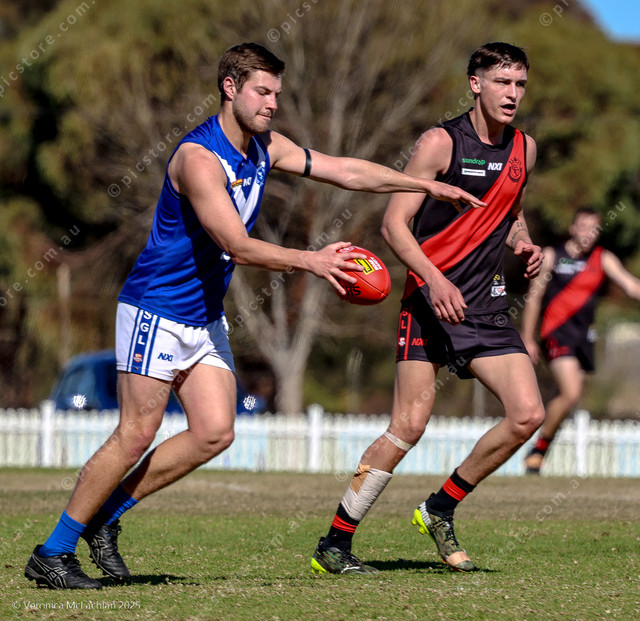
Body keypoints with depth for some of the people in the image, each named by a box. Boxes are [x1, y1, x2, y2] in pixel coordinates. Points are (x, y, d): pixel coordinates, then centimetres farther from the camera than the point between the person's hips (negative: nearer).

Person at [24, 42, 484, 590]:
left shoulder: (264, 148, 5)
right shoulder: (198, 157, -22)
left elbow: (343, 170, 12)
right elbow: (238, 246, -28)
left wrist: (428, 185, 9)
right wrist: (310, 261, -36)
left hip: (206, 318, 9)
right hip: (157, 312, -9)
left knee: (215, 433, 1)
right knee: (137, 435, -10)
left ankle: (106, 516, 12)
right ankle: (52, 553, -1)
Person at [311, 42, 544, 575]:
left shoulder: (524, 149, 10)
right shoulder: (441, 142, -9)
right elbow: (395, 223, -10)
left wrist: (525, 246, 5)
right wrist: (435, 279, -24)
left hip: (487, 306, 6)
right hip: (430, 301, -6)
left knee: (528, 415, -7)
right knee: (409, 427, -10)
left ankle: (441, 509, 11)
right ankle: (334, 544, 1)